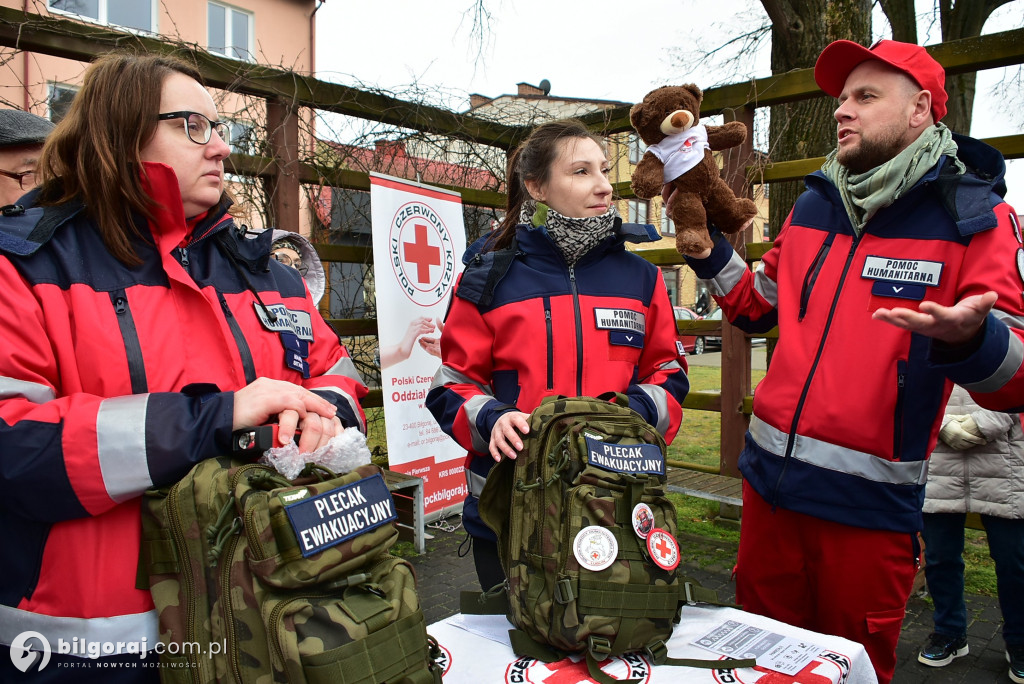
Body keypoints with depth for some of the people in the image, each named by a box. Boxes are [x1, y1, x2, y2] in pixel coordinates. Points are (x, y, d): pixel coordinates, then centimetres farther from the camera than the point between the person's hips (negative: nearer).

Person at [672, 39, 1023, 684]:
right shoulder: (814, 205, 8)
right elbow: (758, 306, 19)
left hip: (871, 504, -4)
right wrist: (704, 243, 7)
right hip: (770, 479, 5)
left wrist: (968, 338, -34)